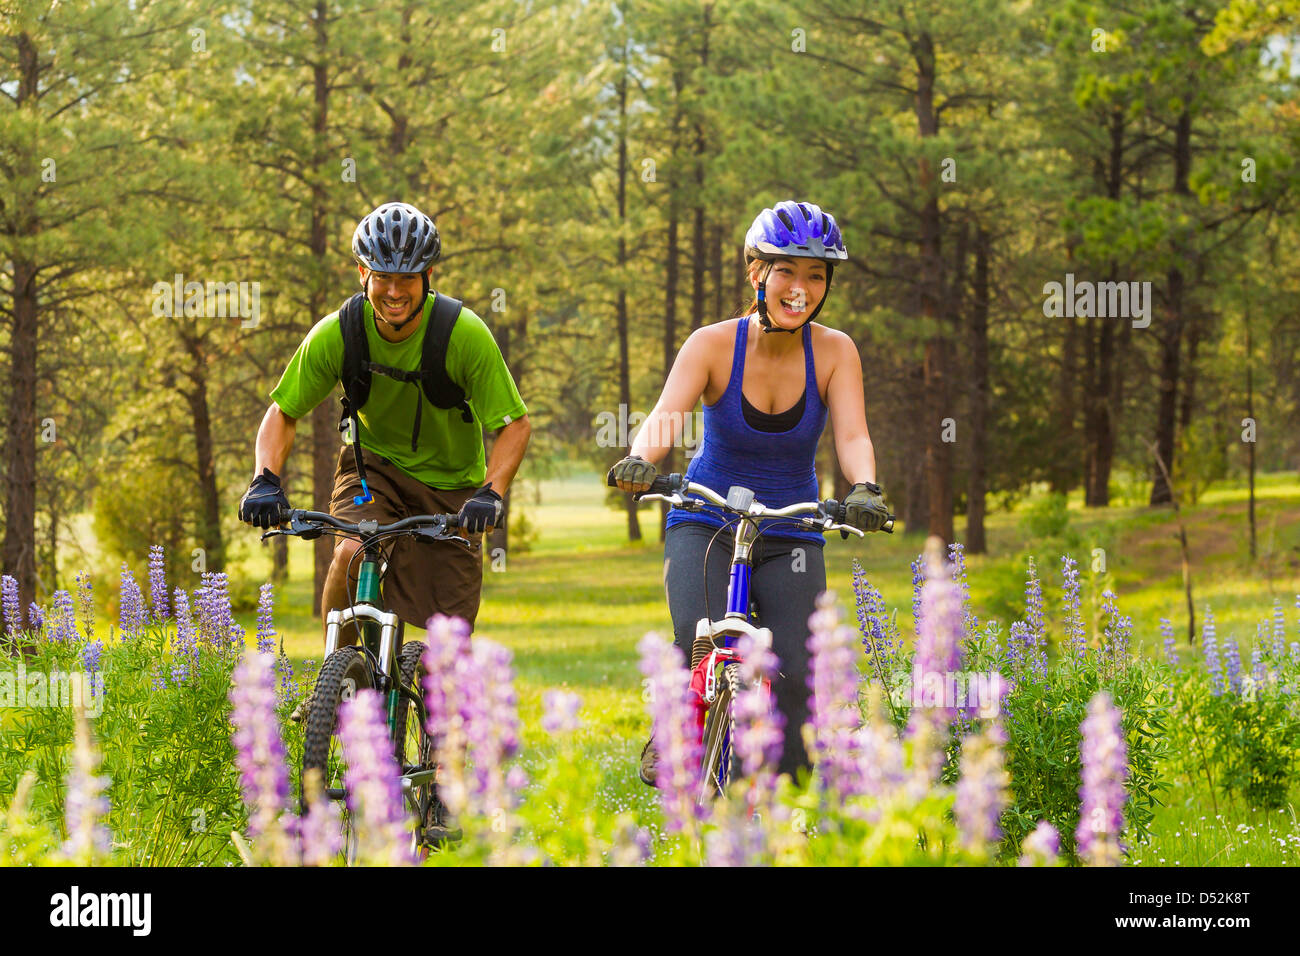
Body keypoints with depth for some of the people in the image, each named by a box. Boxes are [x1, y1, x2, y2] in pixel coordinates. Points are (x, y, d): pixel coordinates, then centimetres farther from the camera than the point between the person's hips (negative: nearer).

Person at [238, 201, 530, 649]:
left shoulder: (464, 333, -25)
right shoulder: (337, 333, -20)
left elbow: (515, 424, -18)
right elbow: (283, 413, -8)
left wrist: (490, 493, -35)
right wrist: (265, 480, -25)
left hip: (450, 480, 0)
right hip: (374, 464, 0)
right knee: (351, 554, -31)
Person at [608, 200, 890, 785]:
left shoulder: (834, 351, -9)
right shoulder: (714, 344, -13)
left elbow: (852, 434, -22)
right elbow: (665, 418, -26)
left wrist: (865, 490, -44)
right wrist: (639, 461, -48)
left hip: (791, 535, 1)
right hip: (706, 522, -1)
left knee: (795, 673, -14)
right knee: (699, 646, -27)